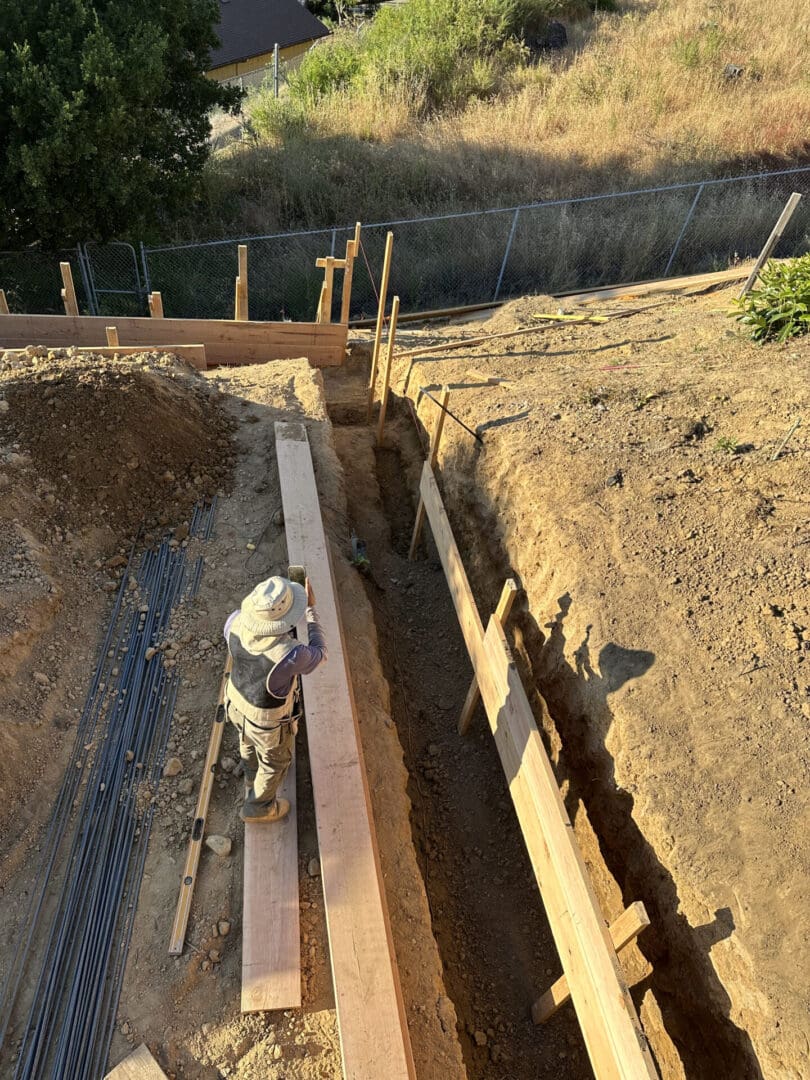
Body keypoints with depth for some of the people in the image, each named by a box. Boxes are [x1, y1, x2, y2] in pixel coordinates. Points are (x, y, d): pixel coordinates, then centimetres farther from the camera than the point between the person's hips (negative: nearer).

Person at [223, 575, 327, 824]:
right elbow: (318, 654, -20)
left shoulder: (237, 622, -30)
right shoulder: (290, 654, -45)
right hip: (269, 719, -5)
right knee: (276, 760, 28)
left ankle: (253, 775, 69)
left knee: (250, 739, 38)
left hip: (238, 701, 5)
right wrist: (311, 609, -16)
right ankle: (258, 807, 54)